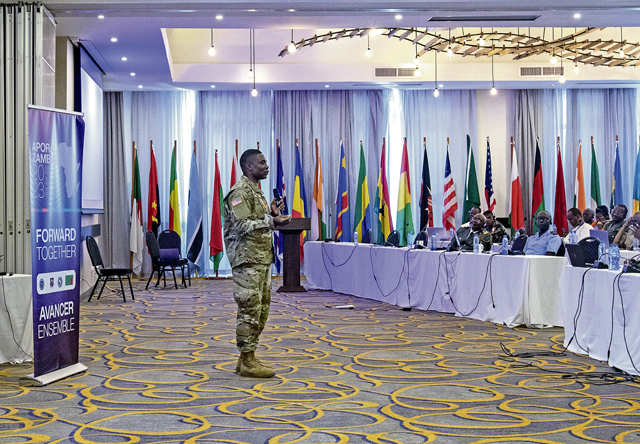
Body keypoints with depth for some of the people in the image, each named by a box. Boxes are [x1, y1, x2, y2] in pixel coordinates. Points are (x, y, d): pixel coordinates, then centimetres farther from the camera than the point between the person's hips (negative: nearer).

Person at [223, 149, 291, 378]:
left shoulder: (256, 190, 19)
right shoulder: (240, 192, -12)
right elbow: (241, 226, -22)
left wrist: (272, 215, 10)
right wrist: (271, 222, -25)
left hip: (262, 259, 10)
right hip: (247, 260, -10)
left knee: (261, 310, 12)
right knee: (250, 311, -7)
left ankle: (246, 359, 19)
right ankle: (247, 362, -1)